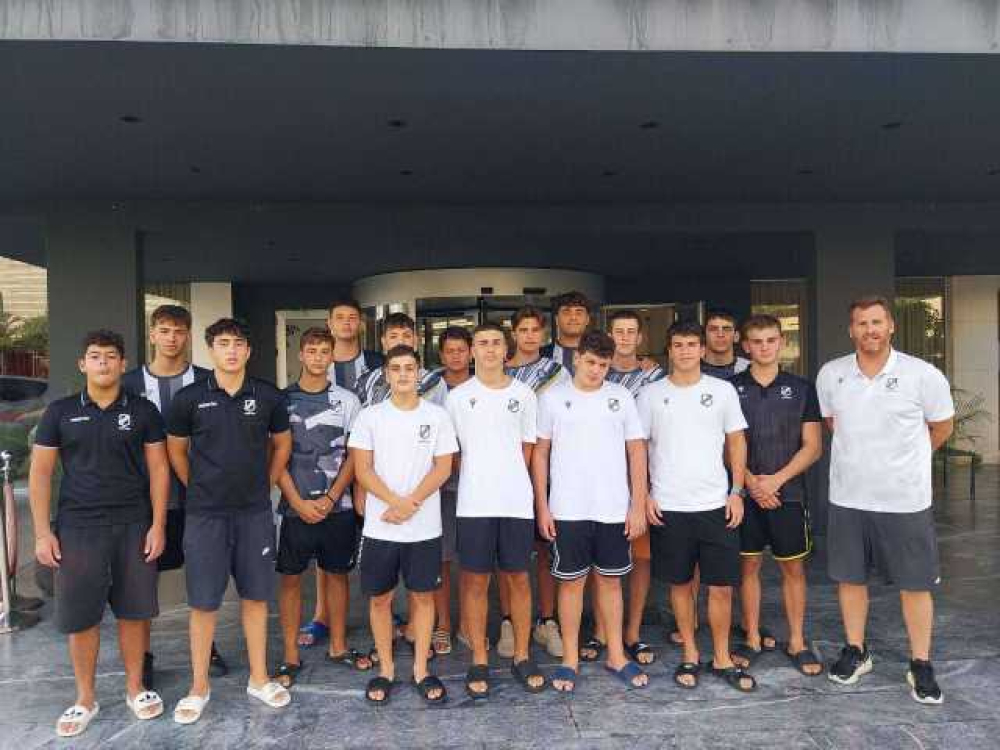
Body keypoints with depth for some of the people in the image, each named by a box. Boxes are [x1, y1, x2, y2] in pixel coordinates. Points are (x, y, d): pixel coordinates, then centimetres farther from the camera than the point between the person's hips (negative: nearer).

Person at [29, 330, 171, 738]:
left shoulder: (143, 411, 2)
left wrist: (158, 525, -4)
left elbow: (158, 469, 2)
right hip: (77, 528, 0)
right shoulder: (60, 412, 3)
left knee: (133, 610, 7)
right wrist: (42, 532, -2)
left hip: (133, 527, 0)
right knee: (79, 615, 7)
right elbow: (40, 473, 4)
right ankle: (85, 699, 24)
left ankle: (135, 687, 25)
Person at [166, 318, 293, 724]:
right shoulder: (189, 398, -5)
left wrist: (264, 485, 9)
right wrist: (199, 489, 7)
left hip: (255, 512, 1)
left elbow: (282, 443, 12)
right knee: (203, 602, 6)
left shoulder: (268, 396, -2)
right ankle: (199, 686, 23)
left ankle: (259, 678, 26)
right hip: (205, 514, -1)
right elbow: (175, 449, 8)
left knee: (256, 596, 11)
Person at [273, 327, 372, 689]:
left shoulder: (347, 401, 3)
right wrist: (298, 502, -9)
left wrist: (329, 499, -9)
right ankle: (291, 656, 17)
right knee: (291, 578, 4)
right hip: (295, 506, -1)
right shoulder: (283, 400, 1)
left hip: (337, 506, 1)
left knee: (337, 574, 10)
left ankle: (338, 647, 25)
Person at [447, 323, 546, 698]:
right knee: (475, 581, 5)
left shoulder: (524, 394, 5)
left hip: (517, 502, 1)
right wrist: (478, 480, 3)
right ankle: (479, 662, 18)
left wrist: (508, 480, 5)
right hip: (473, 504, -1)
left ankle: (522, 657, 23)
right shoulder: (458, 397, 2)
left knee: (518, 578, 9)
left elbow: (527, 447, 10)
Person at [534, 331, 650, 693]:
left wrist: (638, 505, -1)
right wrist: (542, 507, -2)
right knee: (571, 581, 7)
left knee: (610, 580, 13)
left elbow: (637, 451, 4)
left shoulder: (621, 397, 3)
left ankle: (616, 655, 27)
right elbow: (540, 452, 1)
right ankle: (570, 659, 21)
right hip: (568, 510, -1)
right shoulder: (552, 397, -1)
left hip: (615, 510, 2)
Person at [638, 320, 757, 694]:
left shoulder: (723, 390, 4)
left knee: (721, 586, 4)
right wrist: (643, 495, -3)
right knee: (680, 583, 10)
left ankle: (722, 658, 21)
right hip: (668, 507, 0)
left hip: (716, 505, 1)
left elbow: (737, 442, 8)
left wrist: (737, 492, 1)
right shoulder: (651, 394, 1)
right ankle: (690, 654, 26)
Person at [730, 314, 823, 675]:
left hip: (788, 492, 0)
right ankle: (752, 639, 22)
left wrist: (776, 479, -11)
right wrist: (750, 481, -11)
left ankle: (797, 642, 21)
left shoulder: (801, 388, 3)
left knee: (793, 567, 7)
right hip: (745, 493, 0)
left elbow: (812, 446, 0)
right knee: (748, 565, 8)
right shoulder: (731, 388, 1)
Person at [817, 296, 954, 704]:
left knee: (915, 584, 8)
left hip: (906, 500, -2)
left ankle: (921, 665, 24)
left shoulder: (924, 375, -9)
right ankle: (856, 652, 30)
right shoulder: (830, 375, -2)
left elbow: (942, 427, 6)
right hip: (848, 498, 3)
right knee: (850, 578, 12)